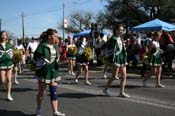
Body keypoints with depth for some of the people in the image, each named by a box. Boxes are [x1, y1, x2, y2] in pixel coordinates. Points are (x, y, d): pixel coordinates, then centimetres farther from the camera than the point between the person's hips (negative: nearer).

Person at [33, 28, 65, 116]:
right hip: (43, 72, -5)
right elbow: (35, 59, -10)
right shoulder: (42, 46, -14)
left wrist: (55, 65, 6)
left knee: (54, 92, 2)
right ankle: (38, 109, 30)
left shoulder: (55, 46, 7)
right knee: (41, 92, 9)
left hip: (54, 72, 6)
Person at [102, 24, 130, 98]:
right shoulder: (113, 39, -10)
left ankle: (122, 92, 10)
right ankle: (106, 89, 17)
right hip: (116, 59, -8)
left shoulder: (121, 39, 15)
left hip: (122, 58, 8)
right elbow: (110, 50, -15)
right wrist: (113, 61, -19)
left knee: (124, 76, 4)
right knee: (114, 76, -1)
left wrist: (125, 60, 13)